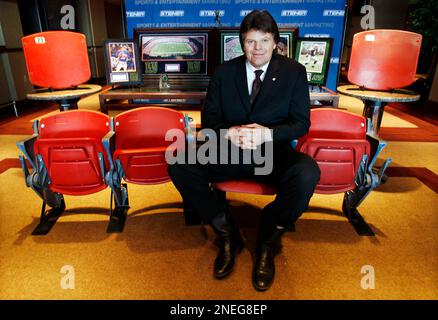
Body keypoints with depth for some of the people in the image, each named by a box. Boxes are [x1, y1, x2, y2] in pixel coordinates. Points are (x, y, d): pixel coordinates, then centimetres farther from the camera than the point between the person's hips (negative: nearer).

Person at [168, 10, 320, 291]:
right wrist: (229, 133, -19)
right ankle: (227, 232, -3)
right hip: (229, 151, 2)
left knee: (308, 173, -34)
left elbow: (302, 123, -1)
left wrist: (267, 134, -20)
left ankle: (269, 241, -5)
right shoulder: (224, 72, 7)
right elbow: (209, 119, 5)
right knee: (179, 167, -22)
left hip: (274, 152, -1)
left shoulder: (294, 72, 4)